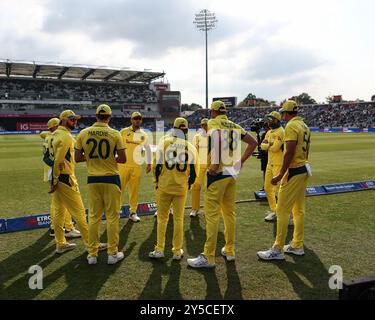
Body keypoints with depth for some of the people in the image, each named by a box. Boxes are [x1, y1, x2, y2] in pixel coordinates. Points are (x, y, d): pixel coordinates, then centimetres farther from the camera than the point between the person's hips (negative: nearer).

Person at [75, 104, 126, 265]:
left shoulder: (83, 133, -1)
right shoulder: (115, 134, -9)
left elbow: (77, 158, 2)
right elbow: (122, 159, -9)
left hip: (92, 179, 3)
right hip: (111, 179, -3)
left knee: (93, 217, 12)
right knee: (112, 216, 7)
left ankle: (92, 254, 20)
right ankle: (112, 253, 15)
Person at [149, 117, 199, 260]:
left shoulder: (164, 142, -5)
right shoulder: (190, 147, -1)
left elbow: (157, 166, -5)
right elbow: (193, 171, 2)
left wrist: (157, 182, 9)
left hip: (164, 186, -1)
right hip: (181, 188, 1)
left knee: (162, 218, 12)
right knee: (178, 219, 12)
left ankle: (159, 250, 16)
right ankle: (177, 251, 20)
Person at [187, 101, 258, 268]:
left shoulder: (213, 123, -5)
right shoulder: (235, 126, 14)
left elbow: (217, 137, -27)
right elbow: (253, 143, 18)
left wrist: (215, 164, -24)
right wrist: (241, 161, 15)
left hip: (217, 173, -7)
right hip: (232, 172, 7)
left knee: (212, 215, -3)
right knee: (229, 213, 16)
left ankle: (208, 257, 2)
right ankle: (230, 250, 26)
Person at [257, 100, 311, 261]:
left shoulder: (291, 126, -14)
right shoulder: (305, 126, 14)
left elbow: (289, 152, -21)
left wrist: (281, 174, -20)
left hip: (294, 172, -10)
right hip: (304, 170, 10)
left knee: (282, 210, -5)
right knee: (299, 209, 15)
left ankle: (278, 250, 0)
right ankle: (297, 246, 25)